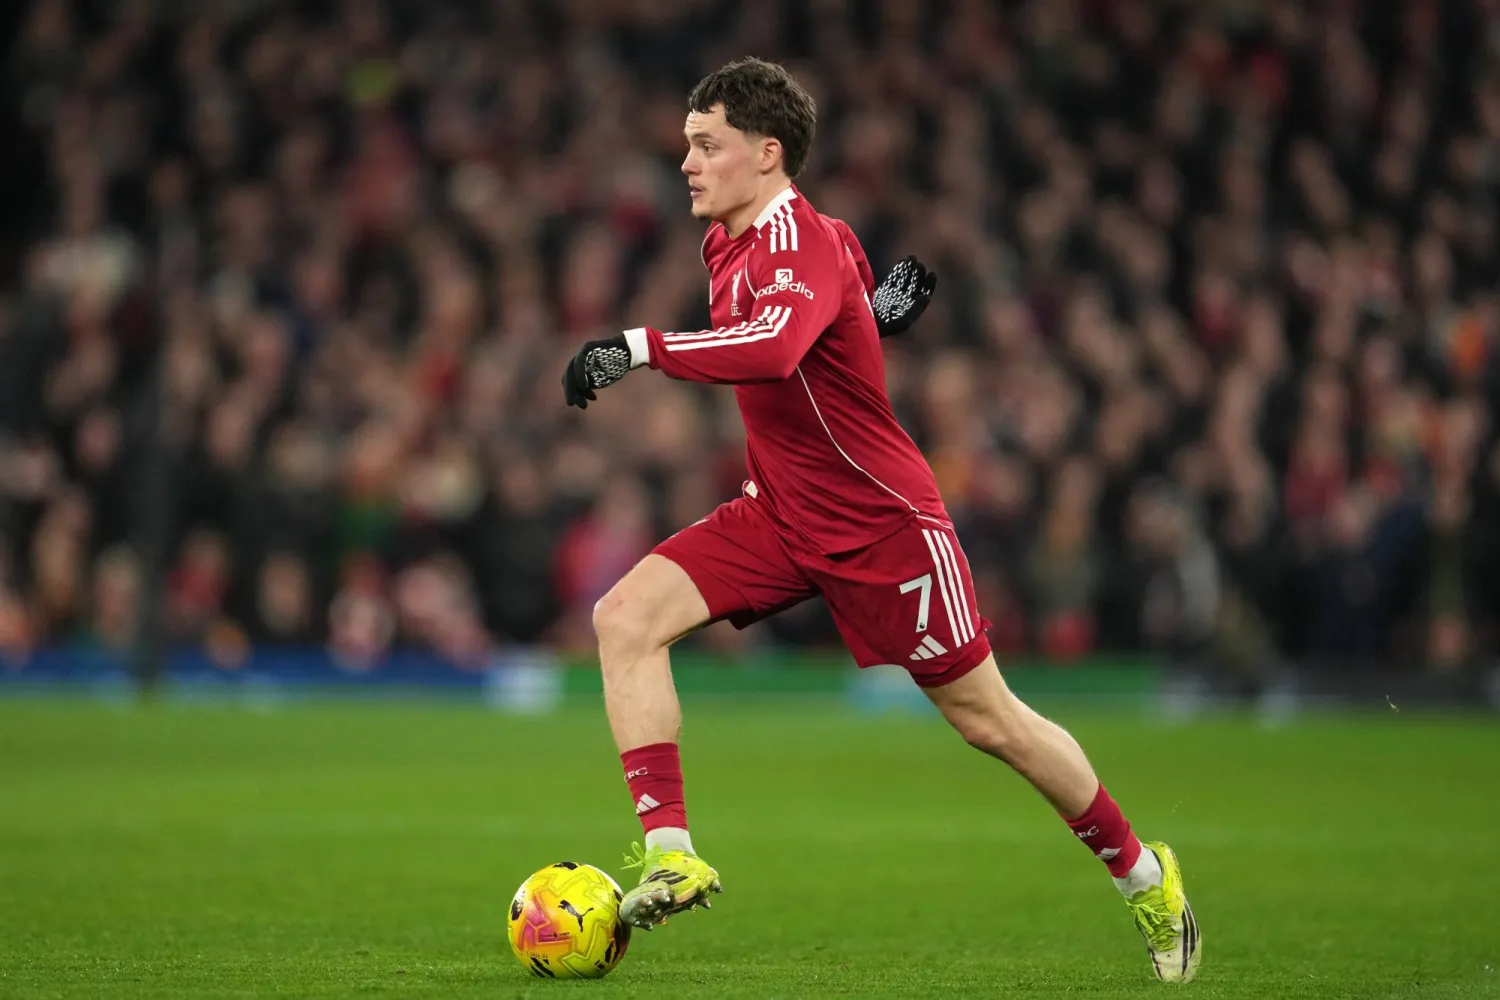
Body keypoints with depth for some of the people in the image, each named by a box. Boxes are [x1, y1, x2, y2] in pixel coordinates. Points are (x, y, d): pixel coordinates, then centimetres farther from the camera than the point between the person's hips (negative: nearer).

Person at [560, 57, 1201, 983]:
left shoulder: (800, 243, -23)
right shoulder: (732, 242, 4)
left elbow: (772, 348, -45)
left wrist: (639, 347, -45)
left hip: (881, 524, -8)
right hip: (779, 516, 8)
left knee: (987, 719, 3)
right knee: (626, 616, -13)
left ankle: (1144, 873, 24)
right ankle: (670, 853, -15)